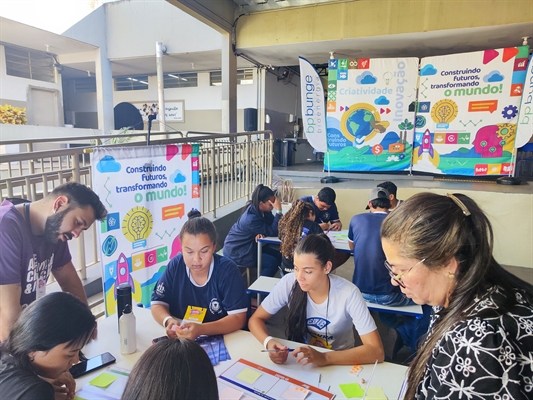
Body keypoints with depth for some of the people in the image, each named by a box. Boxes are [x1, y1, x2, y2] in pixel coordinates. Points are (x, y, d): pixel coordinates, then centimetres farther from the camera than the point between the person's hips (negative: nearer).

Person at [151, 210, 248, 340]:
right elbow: (157, 304, 0)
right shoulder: (175, 266, -6)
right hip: (179, 339, 3)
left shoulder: (227, 269, -16)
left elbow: (238, 318, -18)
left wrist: (201, 329, -32)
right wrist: (168, 321, -22)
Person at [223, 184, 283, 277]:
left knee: (278, 256, 3)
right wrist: (279, 210, -31)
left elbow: (272, 226, -5)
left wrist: (261, 233, -26)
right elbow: (273, 232, -27)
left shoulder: (262, 210, -6)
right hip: (236, 251, -9)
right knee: (272, 262, -18)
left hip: (250, 244, 9)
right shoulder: (251, 218, -32)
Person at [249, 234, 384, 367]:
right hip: (298, 361, 0)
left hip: (338, 363, 0)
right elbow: (256, 319, -7)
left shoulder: (348, 294, -23)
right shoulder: (289, 283, -17)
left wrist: (324, 358, -36)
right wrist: (269, 342, -27)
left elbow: (376, 351, -26)